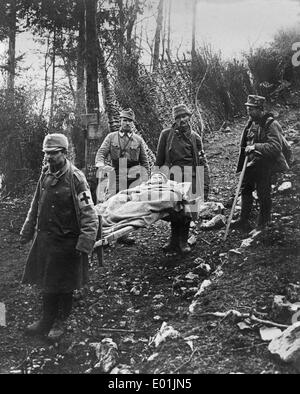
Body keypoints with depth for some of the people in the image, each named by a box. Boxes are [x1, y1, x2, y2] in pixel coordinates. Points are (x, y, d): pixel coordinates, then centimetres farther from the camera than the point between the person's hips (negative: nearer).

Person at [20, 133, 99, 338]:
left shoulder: (75, 178, -17)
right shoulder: (45, 174, 4)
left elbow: (89, 214, -19)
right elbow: (36, 206, 16)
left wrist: (84, 243, -24)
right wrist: (27, 231, 18)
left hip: (66, 242, -6)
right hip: (44, 239, 6)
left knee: (63, 287, 9)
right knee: (46, 284, 16)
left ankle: (63, 323, 28)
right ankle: (47, 322, 33)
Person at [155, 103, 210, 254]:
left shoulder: (195, 137, 10)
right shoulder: (166, 134, 8)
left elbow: (202, 163, 8)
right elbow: (159, 159, 11)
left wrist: (206, 185, 1)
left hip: (190, 177, 1)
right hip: (171, 177, 0)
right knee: (173, 209, -1)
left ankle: (183, 241, 14)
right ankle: (175, 241, 14)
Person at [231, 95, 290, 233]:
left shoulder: (271, 124, -17)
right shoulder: (251, 122, 8)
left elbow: (276, 147, -26)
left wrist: (255, 147, -31)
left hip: (264, 165, -8)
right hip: (251, 163, 8)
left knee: (263, 194, 3)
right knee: (245, 190, 12)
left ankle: (263, 223, 18)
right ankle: (243, 221, 23)